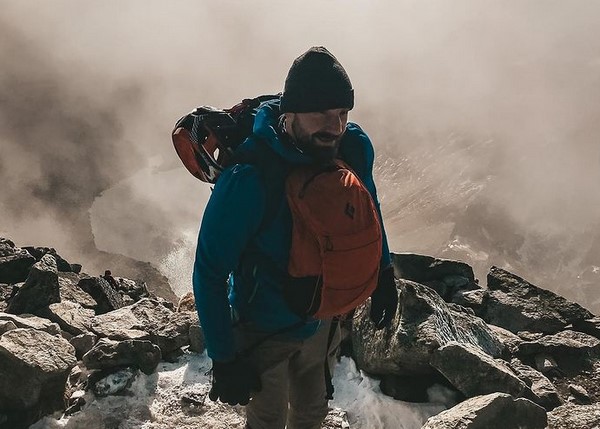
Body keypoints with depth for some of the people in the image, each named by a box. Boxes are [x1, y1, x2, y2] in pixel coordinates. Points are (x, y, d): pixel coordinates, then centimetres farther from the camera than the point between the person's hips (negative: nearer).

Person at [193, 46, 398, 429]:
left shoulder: (355, 148, -18)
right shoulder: (249, 178, -35)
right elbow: (210, 272, -26)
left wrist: (383, 273, 8)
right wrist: (224, 358, -22)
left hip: (322, 318, 5)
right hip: (264, 331, -5)